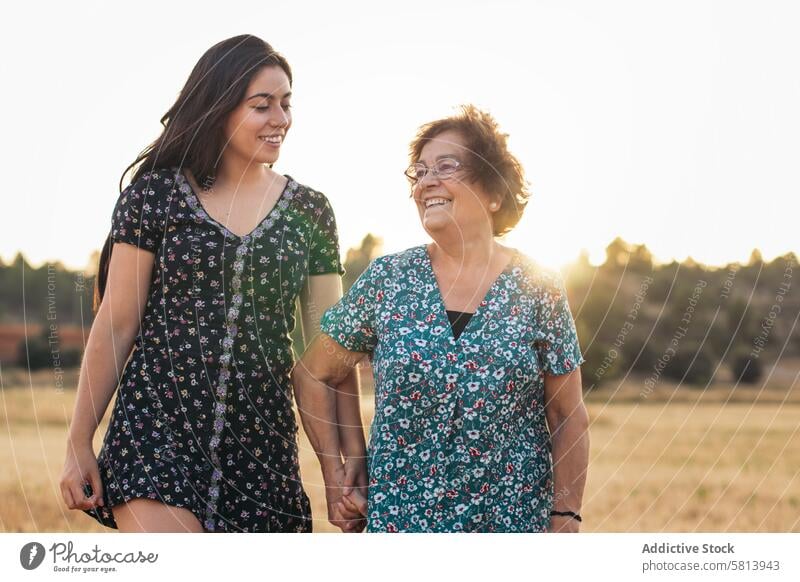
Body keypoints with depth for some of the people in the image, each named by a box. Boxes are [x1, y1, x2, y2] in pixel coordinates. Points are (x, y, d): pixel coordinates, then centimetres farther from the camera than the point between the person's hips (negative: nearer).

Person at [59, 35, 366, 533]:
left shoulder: (309, 210, 7)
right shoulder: (156, 191, 1)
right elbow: (116, 324, 2)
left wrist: (349, 455, -1)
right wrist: (79, 442, 1)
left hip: (261, 436, 3)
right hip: (158, 422, -2)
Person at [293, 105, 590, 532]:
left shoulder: (539, 287, -4)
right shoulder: (387, 279, -3)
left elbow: (569, 418, -1)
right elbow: (312, 375, 5)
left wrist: (566, 516, -5)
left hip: (516, 518, 0)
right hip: (400, 516, 1)